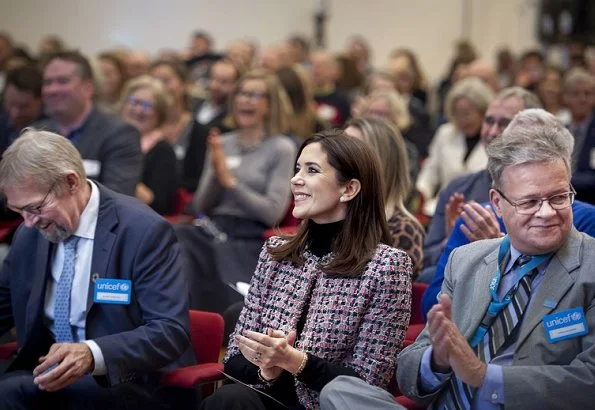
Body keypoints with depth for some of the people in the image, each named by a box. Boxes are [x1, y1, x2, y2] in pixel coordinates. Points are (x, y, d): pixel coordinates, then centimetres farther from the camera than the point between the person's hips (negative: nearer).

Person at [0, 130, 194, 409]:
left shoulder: (144, 231, -13)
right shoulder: (28, 236, 7)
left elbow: (172, 330, -17)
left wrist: (93, 355, -32)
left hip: (123, 383, -6)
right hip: (47, 371, 6)